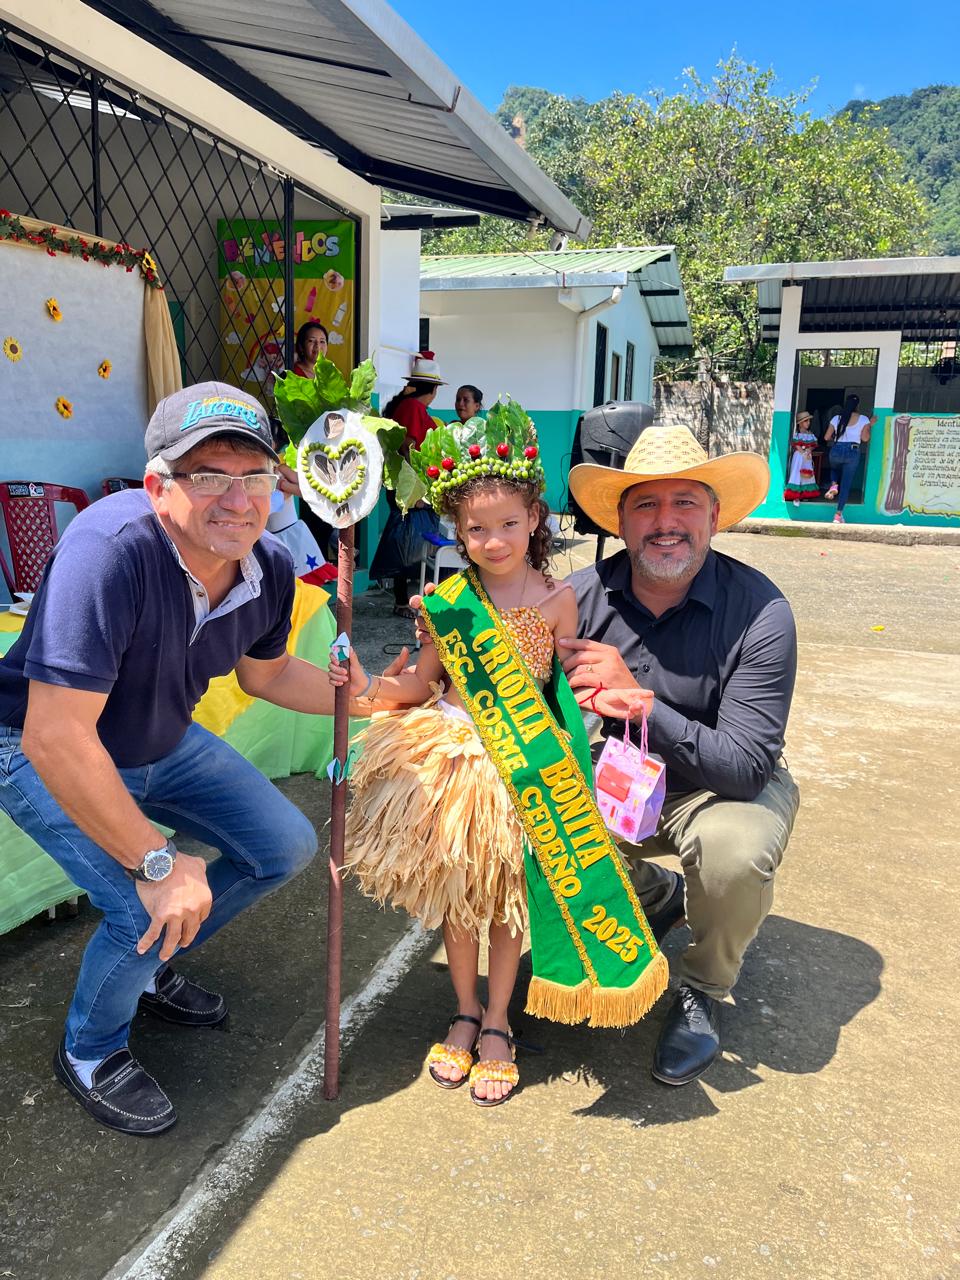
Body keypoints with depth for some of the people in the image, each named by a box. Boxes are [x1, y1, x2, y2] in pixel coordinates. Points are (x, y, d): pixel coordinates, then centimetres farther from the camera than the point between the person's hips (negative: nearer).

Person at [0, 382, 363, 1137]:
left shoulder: (271, 568, -14)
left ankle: (153, 963, 31)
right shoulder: (112, 549, -37)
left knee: (288, 848, 7)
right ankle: (91, 1053, 13)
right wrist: (157, 863, -30)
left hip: (162, 743, 7)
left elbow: (266, 674, 7)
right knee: (150, 907, -22)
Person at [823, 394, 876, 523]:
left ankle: (834, 485, 3)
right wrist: (870, 425, 9)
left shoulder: (837, 418, 6)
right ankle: (838, 515, 1)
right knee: (846, 484, 4)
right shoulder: (863, 419, 1)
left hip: (836, 451, 2)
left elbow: (826, 437, 6)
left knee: (834, 469, 36)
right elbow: (865, 438, -4)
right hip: (853, 452, -2)